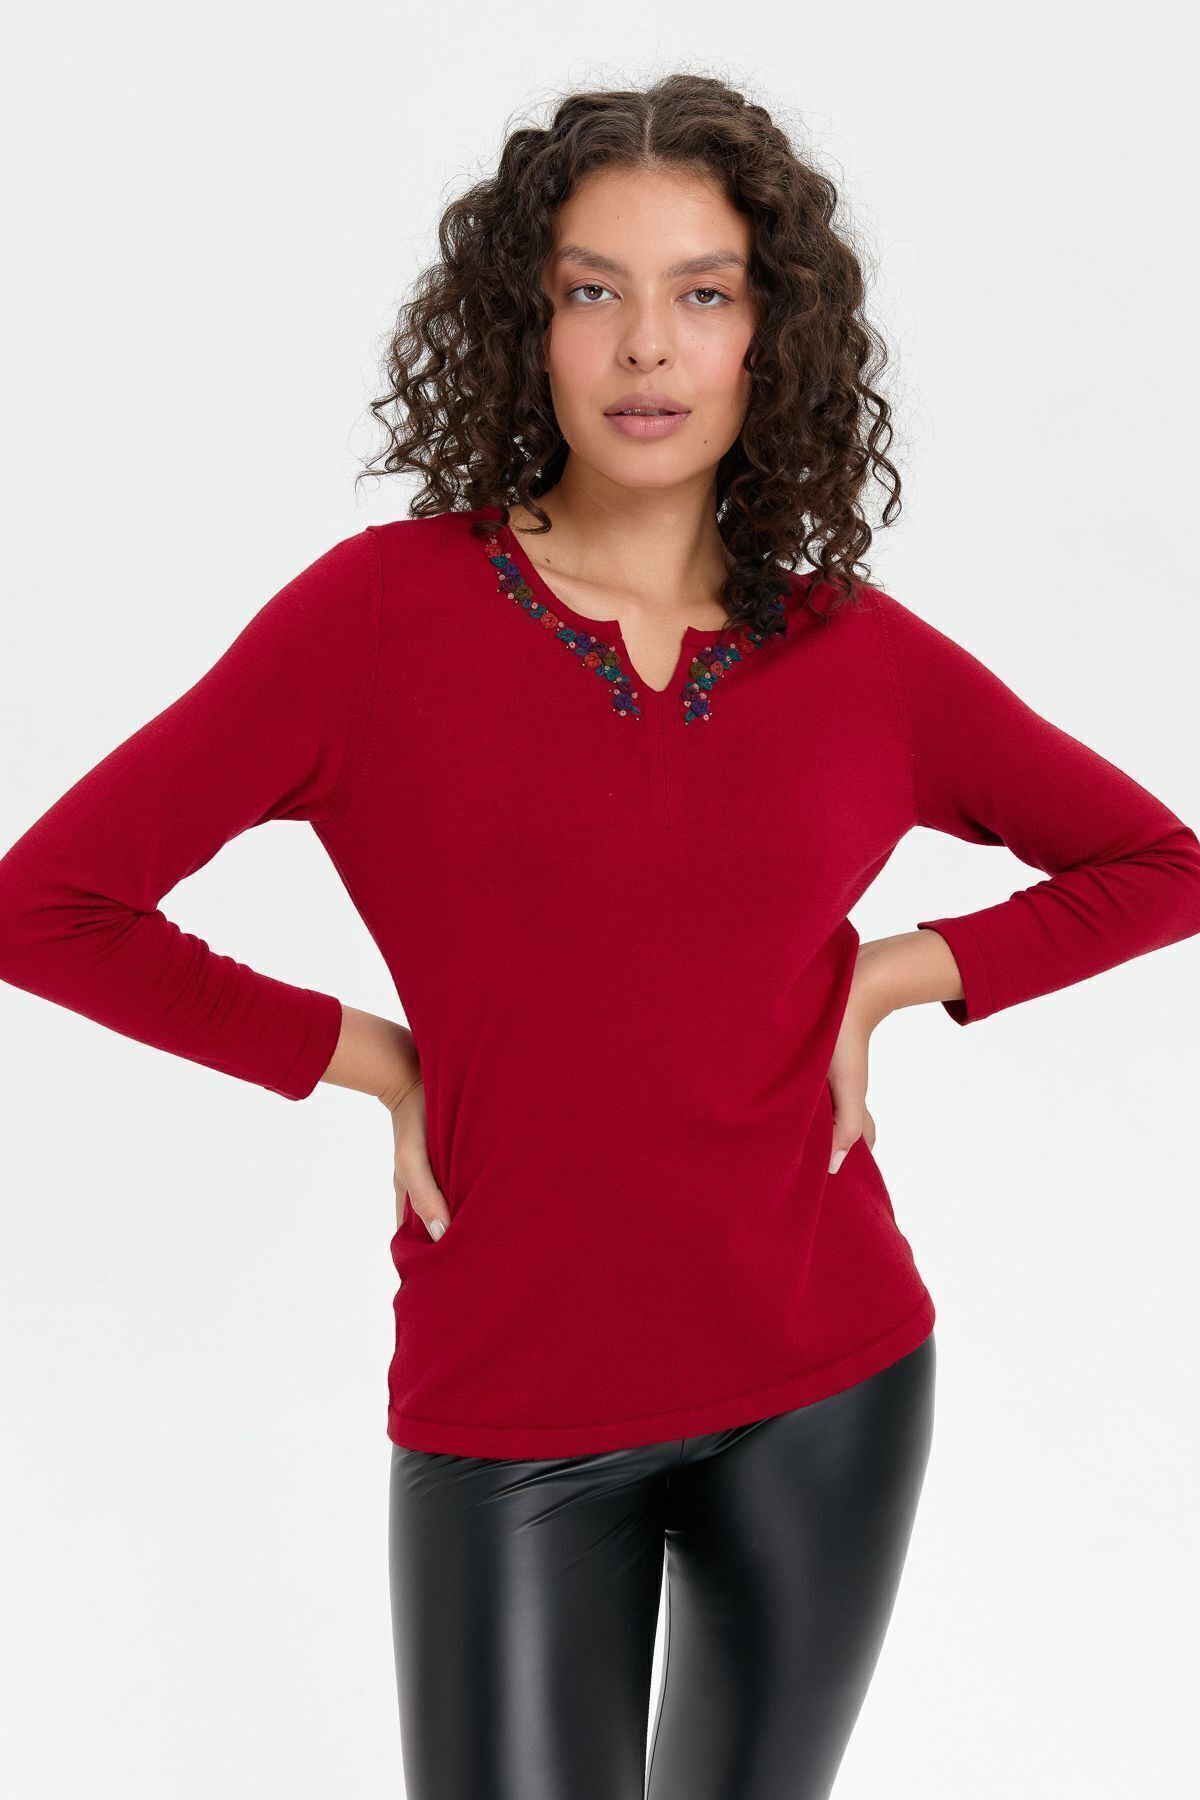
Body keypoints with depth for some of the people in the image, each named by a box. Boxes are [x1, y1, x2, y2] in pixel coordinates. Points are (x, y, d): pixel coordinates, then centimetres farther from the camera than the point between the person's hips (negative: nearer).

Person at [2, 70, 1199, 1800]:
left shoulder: (859, 656, -1)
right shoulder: (386, 608, -8)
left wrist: (896, 974, -1)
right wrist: (368, 1060, -7)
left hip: (829, 1385, 3)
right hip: (507, 1411, -2)